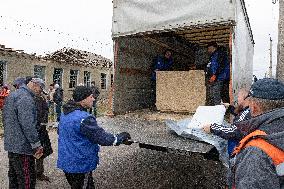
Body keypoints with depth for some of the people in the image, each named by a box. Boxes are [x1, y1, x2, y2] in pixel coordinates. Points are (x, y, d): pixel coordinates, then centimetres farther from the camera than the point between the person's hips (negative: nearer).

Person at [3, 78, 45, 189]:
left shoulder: (12, 95, 13)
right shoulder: (26, 98, -20)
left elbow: (5, 118, 21)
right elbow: (28, 125, -25)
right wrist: (37, 145, -18)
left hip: (11, 144, 10)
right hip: (22, 146, -10)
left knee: (13, 177, 22)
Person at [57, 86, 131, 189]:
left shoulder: (65, 114, 3)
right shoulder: (84, 118, -27)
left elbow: (60, 131, 20)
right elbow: (101, 137, -24)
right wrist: (121, 137, -10)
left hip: (66, 162, 9)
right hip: (80, 165, -9)